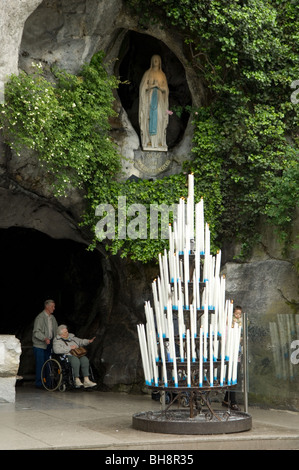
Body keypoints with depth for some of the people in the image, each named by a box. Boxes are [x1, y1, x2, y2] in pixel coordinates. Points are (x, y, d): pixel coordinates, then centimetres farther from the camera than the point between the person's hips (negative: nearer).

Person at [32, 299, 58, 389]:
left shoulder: (52, 318, 14)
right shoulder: (40, 317, -11)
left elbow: (55, 330, 22)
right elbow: (36, 332, -17)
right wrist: (45, 339, -29)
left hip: (49, 344, 7)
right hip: (39, 345, -7)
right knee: (40, 364, -5)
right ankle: (39, 383, 2)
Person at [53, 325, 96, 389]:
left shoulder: (71, 337, 20)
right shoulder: (57, 340, 0)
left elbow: (80, 341, 29)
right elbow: (57, 350, -18)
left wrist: (88, 341, 11)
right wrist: (69, 348, -16)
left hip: (77, 355, 6)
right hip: (66, 356, -6)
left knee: (84, 359, -26)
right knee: (75, 360, -37)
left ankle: (86, 380, -31)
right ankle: (77, 380, -35)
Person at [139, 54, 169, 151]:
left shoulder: (162, 74, 13)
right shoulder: (148, 73, 7)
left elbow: (165, 89, 10)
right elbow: (143, 86, 2)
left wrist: (159, 87, -10)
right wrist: (152, 85, -13)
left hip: (160, 99, 2)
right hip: (150, 97, -2)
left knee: (159, 118, -5)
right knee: (150, 117, -9)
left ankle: (159, 141, -6)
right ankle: (149, 141, -11)